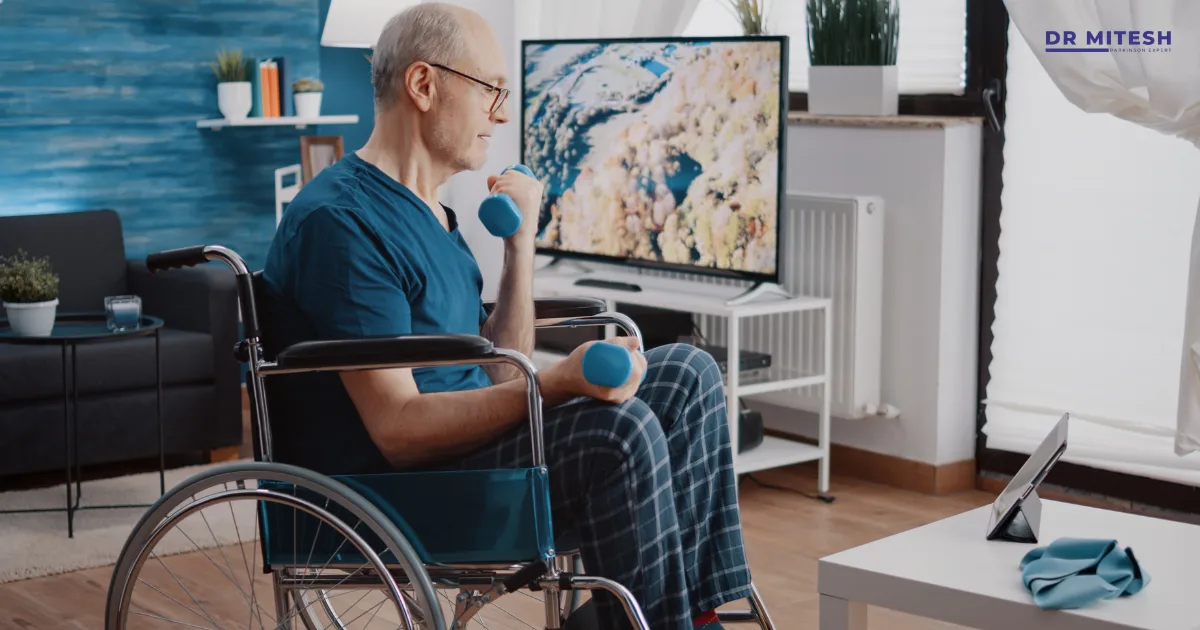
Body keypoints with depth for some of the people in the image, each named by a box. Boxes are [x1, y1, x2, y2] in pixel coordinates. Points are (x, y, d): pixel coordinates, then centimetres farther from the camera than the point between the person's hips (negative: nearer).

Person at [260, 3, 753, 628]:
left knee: (687, 375, 3)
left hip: (454, 436, 10)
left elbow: (499, 376, 12)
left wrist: (520, 241, 4)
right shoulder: (340, 219, -17)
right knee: (620, 430, -30)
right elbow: (398, 428, -24)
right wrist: (557, 383, -34)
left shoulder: (431, 214, 15)